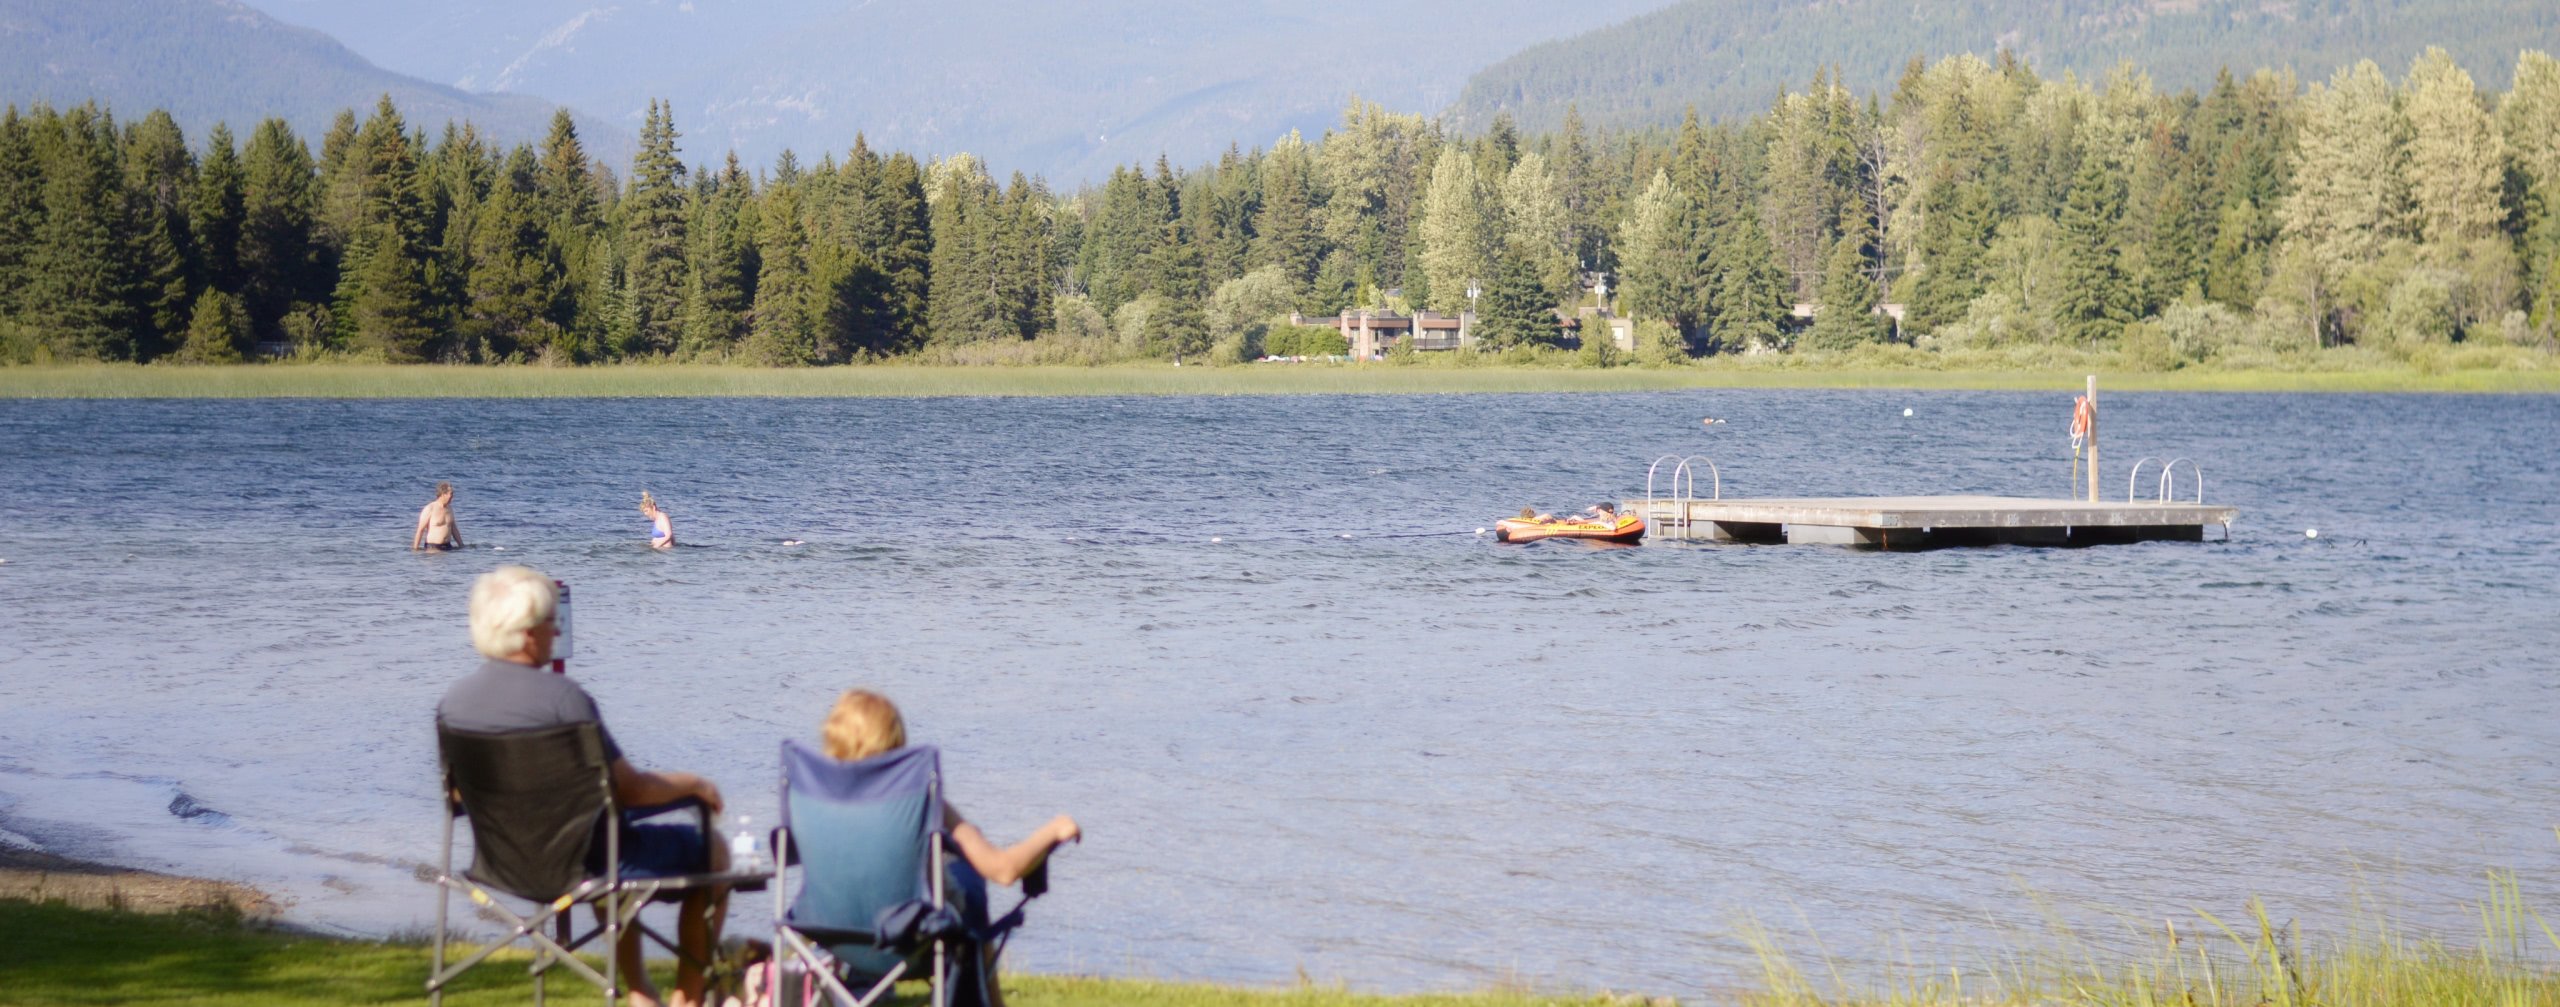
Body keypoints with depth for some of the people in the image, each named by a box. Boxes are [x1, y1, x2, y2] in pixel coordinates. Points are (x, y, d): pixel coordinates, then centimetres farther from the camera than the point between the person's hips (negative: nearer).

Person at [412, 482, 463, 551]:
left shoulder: (449, 509, 13)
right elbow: (420, 530, -9)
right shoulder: (429, 509, -8)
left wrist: (461, 546, 22)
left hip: (447, 547, 6)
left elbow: (454, 529, 23)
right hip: (432, 547, -6)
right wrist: (415, 549, -12)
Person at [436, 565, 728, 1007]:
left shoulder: (453, 701, -6)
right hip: (581, 862, -7)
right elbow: (630, 790, -20)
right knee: (711, 852, 17)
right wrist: (693, 784, 0)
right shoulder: (562, 697, -26)